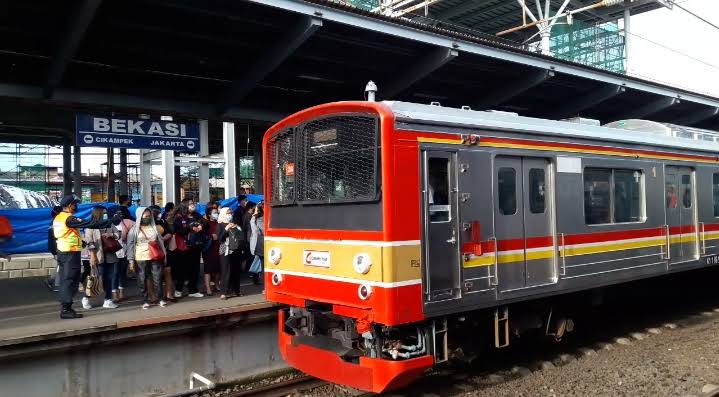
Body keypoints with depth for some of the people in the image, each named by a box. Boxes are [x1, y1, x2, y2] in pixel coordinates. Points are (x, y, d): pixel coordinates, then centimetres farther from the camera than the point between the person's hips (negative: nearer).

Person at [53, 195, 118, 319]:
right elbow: (89, 224, -22)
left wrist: (79, 241, 22)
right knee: (70, 280, -6)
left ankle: (65, 307, 18)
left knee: (65, 280, 13)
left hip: (62, 251, 10)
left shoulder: (58, 218, 11)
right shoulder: (69, 218, -17)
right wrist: (110, 221, -20)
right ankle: (66, 309, -6)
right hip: (71, 253, -9)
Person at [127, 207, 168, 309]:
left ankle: (160, 299, 11)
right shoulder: (134, 229, 2)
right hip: (141, 259, -2)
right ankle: (145, 301, 11)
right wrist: (131, 260, -8)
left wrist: (164, 255, 11)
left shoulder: (154, 227, 11)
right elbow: (130, 245, 0)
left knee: (158, 279, 0)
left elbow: (161, 241, 16)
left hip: (155, 258, 2)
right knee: (142, 281, 2)